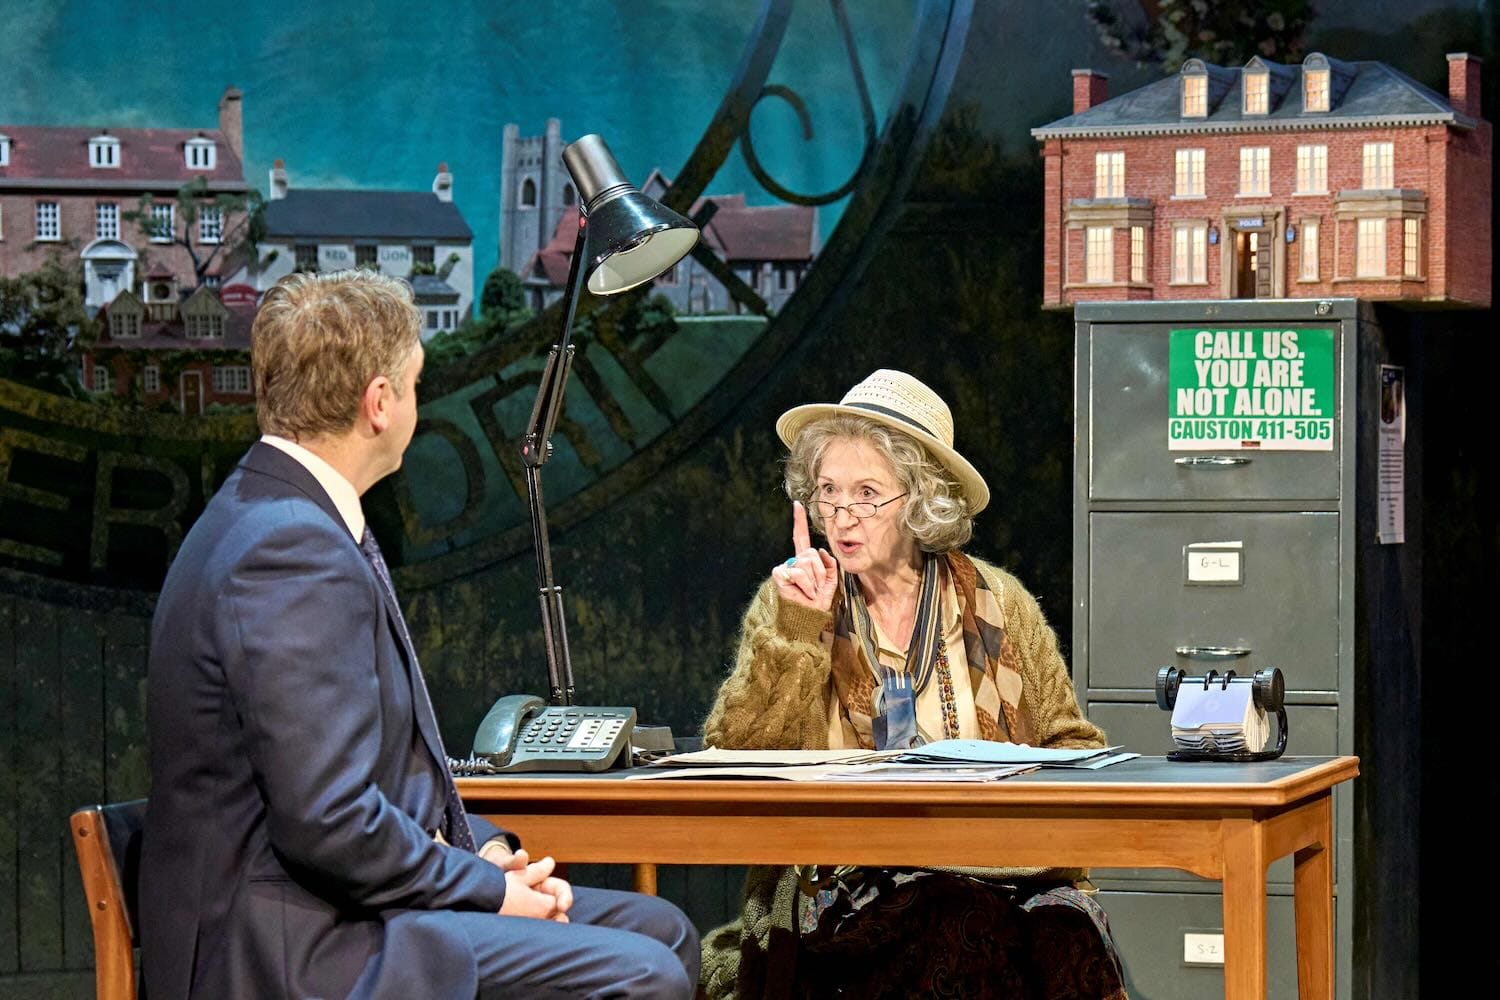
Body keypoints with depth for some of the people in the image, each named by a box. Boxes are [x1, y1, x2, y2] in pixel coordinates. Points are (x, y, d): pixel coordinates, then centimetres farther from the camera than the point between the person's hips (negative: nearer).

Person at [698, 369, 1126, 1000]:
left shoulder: (997, 604, 13)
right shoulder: (790, 605, 9)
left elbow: (1074, 746, 18)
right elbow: (736, 758, -3)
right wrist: (799, 625, -11)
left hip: (1000, 872, 2)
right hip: (841, 885, -2)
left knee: (1064, 944, -31)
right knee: (964, 934, -33)